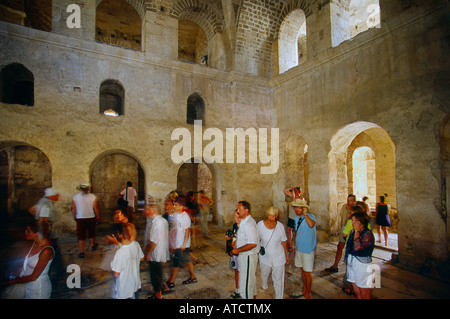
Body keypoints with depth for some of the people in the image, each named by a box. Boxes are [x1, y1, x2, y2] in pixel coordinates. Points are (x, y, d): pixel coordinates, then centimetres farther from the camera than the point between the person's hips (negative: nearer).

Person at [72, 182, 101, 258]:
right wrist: (98, 217, 5)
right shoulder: (92, 196, -9)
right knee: (91, 233, 20)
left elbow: (73, 209, -1)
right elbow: (96, 208, -7)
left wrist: (74, 216, 15)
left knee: (81, 235, 6)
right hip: (91, 218, 1)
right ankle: (93, 245, 40)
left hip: (80, 218, 0)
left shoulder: (75, 197, -6)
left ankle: (82, 252, 8)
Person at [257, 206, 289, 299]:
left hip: (278, 258, -2)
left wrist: (287, 255, 4)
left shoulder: (280, 226, -15)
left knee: (278, 280, 7)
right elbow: (257, 239, 1)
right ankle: (264, 286, 58)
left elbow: (284, 242, -3)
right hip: (265, 256, 2)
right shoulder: (260, 225, -16)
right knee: (264, 274, 27)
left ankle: (279, 297, 28)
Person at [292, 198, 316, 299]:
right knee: (302, 270, 19)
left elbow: (311, 224, -42)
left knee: (307, 272, 5)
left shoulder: (311, 216, -17)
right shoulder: (297, 218, 4)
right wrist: (295, 247, 18)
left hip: (308, 250, -6)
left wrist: (305, 214, -31)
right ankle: (304, 288, 39)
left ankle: (308, 293, 23)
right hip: (299, 249, 7)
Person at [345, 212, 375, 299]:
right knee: (357, 293, 19)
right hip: (352, 264, 7)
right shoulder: (353, 231, 5)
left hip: (363, 266, -7)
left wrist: (357, 231, -25)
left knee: (364, 296, 5)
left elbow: (357, 247, -30)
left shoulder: (368, 234, -18)